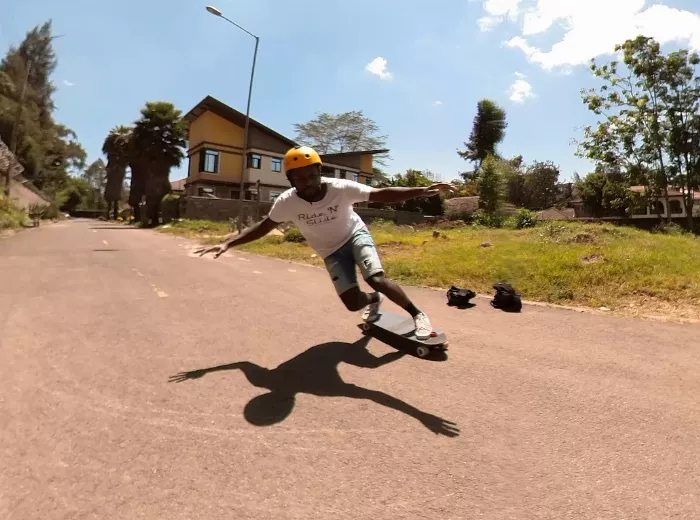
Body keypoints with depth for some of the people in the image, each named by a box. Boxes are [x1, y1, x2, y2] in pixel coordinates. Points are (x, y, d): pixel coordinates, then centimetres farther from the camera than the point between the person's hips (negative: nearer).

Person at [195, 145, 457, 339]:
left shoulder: (340, 188, -29)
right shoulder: (286, 202, -24)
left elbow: (381, 194, -27)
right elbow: (263, 226, -10)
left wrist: (423, 191, -36)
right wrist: (227, 243, -18)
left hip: (355, 234, -2)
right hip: (331, 251, 2)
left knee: (377, 278, -24)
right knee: (352, 302, -7)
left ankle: (417, 313, 1)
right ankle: (374, 300, 33)